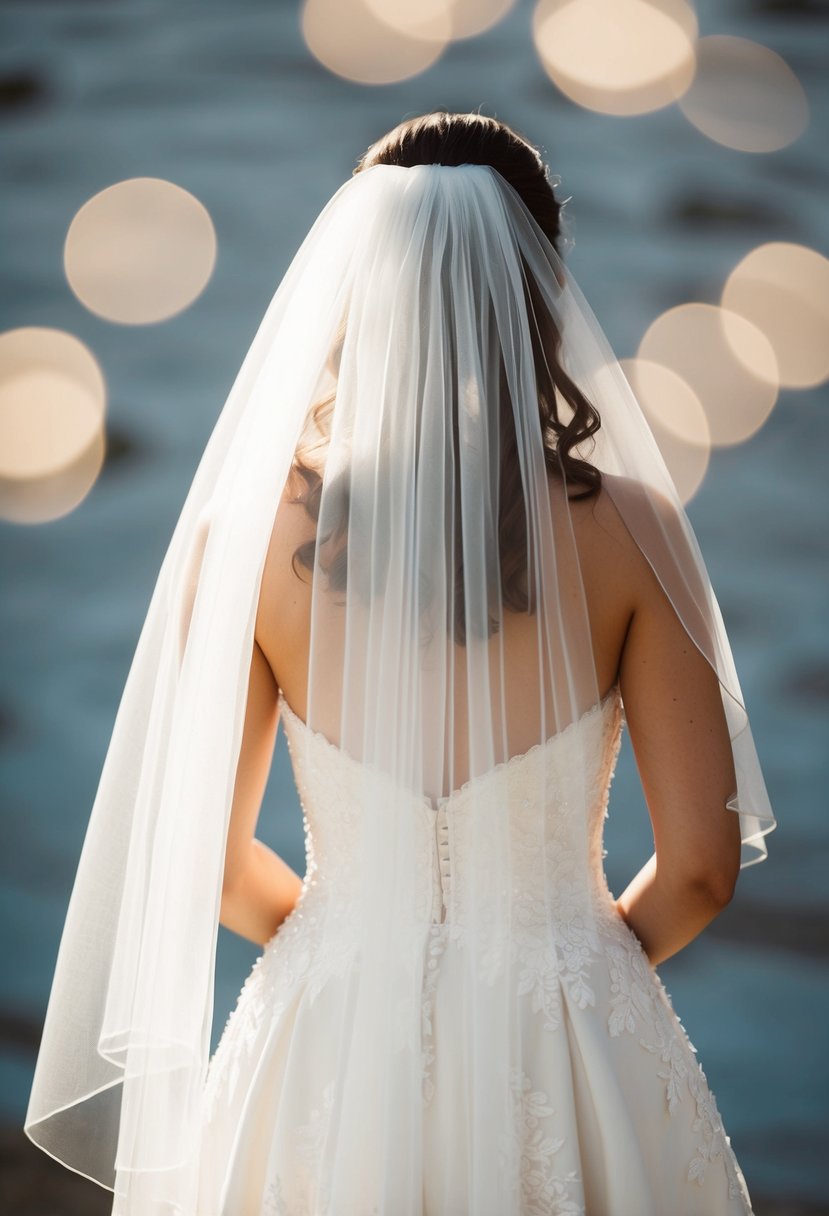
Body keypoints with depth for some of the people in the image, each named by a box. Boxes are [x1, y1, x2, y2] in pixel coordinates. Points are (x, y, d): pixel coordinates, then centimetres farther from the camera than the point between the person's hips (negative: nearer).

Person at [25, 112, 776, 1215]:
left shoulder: (248, 530, -12)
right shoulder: (631, 529, -14)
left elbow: (204, 860, -4)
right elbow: (702, 865, -9)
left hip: (334, 1054, 1)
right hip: (569, 1070, 0)